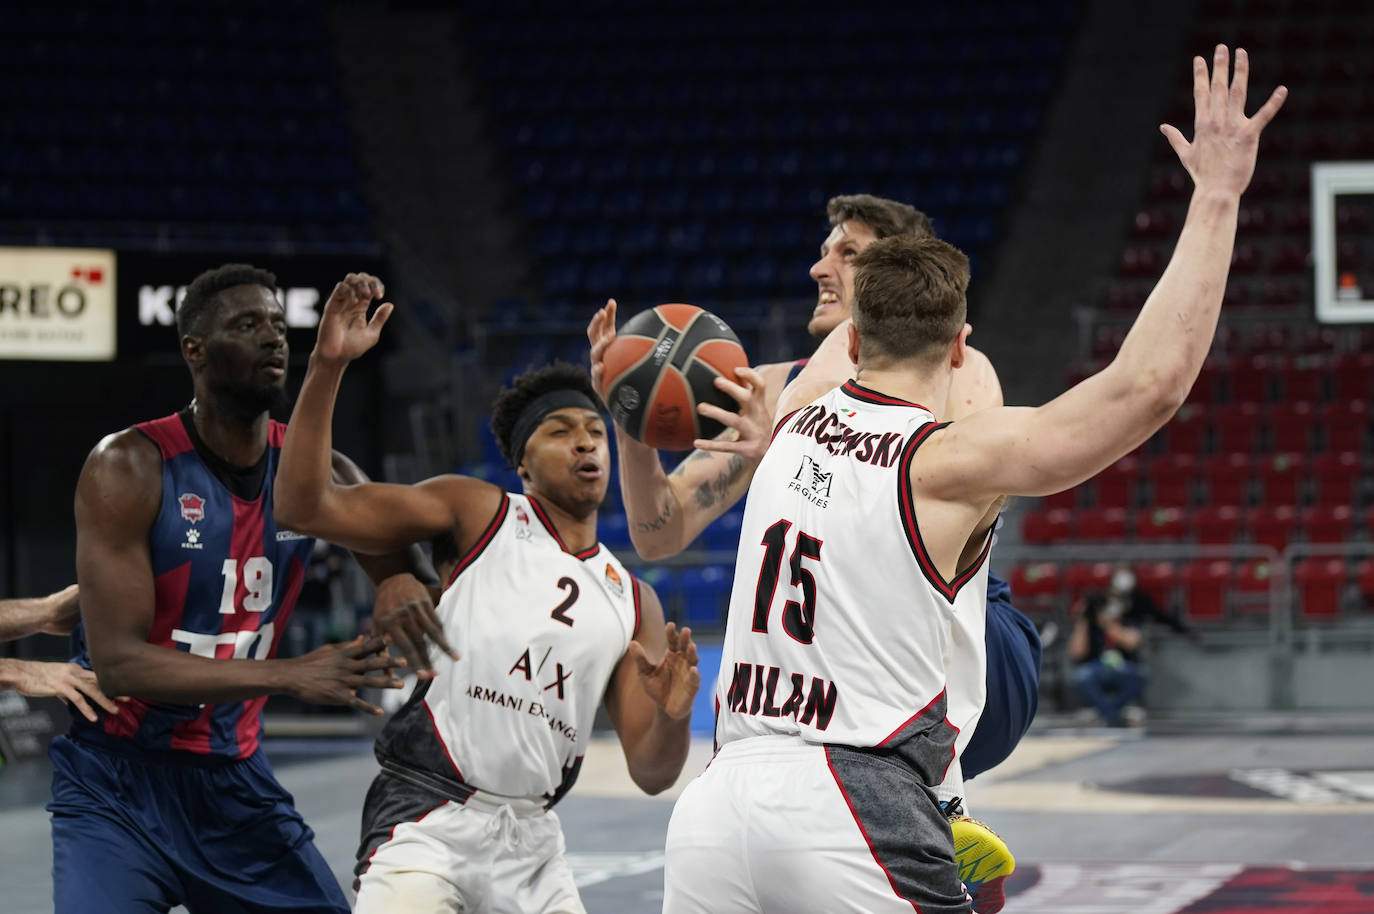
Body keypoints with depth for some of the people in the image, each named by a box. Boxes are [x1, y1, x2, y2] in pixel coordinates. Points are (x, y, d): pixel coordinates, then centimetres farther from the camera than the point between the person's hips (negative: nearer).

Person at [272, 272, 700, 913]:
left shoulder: (633, 603, 15)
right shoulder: (477, 514, 4)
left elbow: (651, 773, 12)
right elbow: (305, 507, -6)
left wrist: (673, 717, -11)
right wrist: (327, 366, -16)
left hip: (531, 838, 5)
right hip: (428, 815, -5)